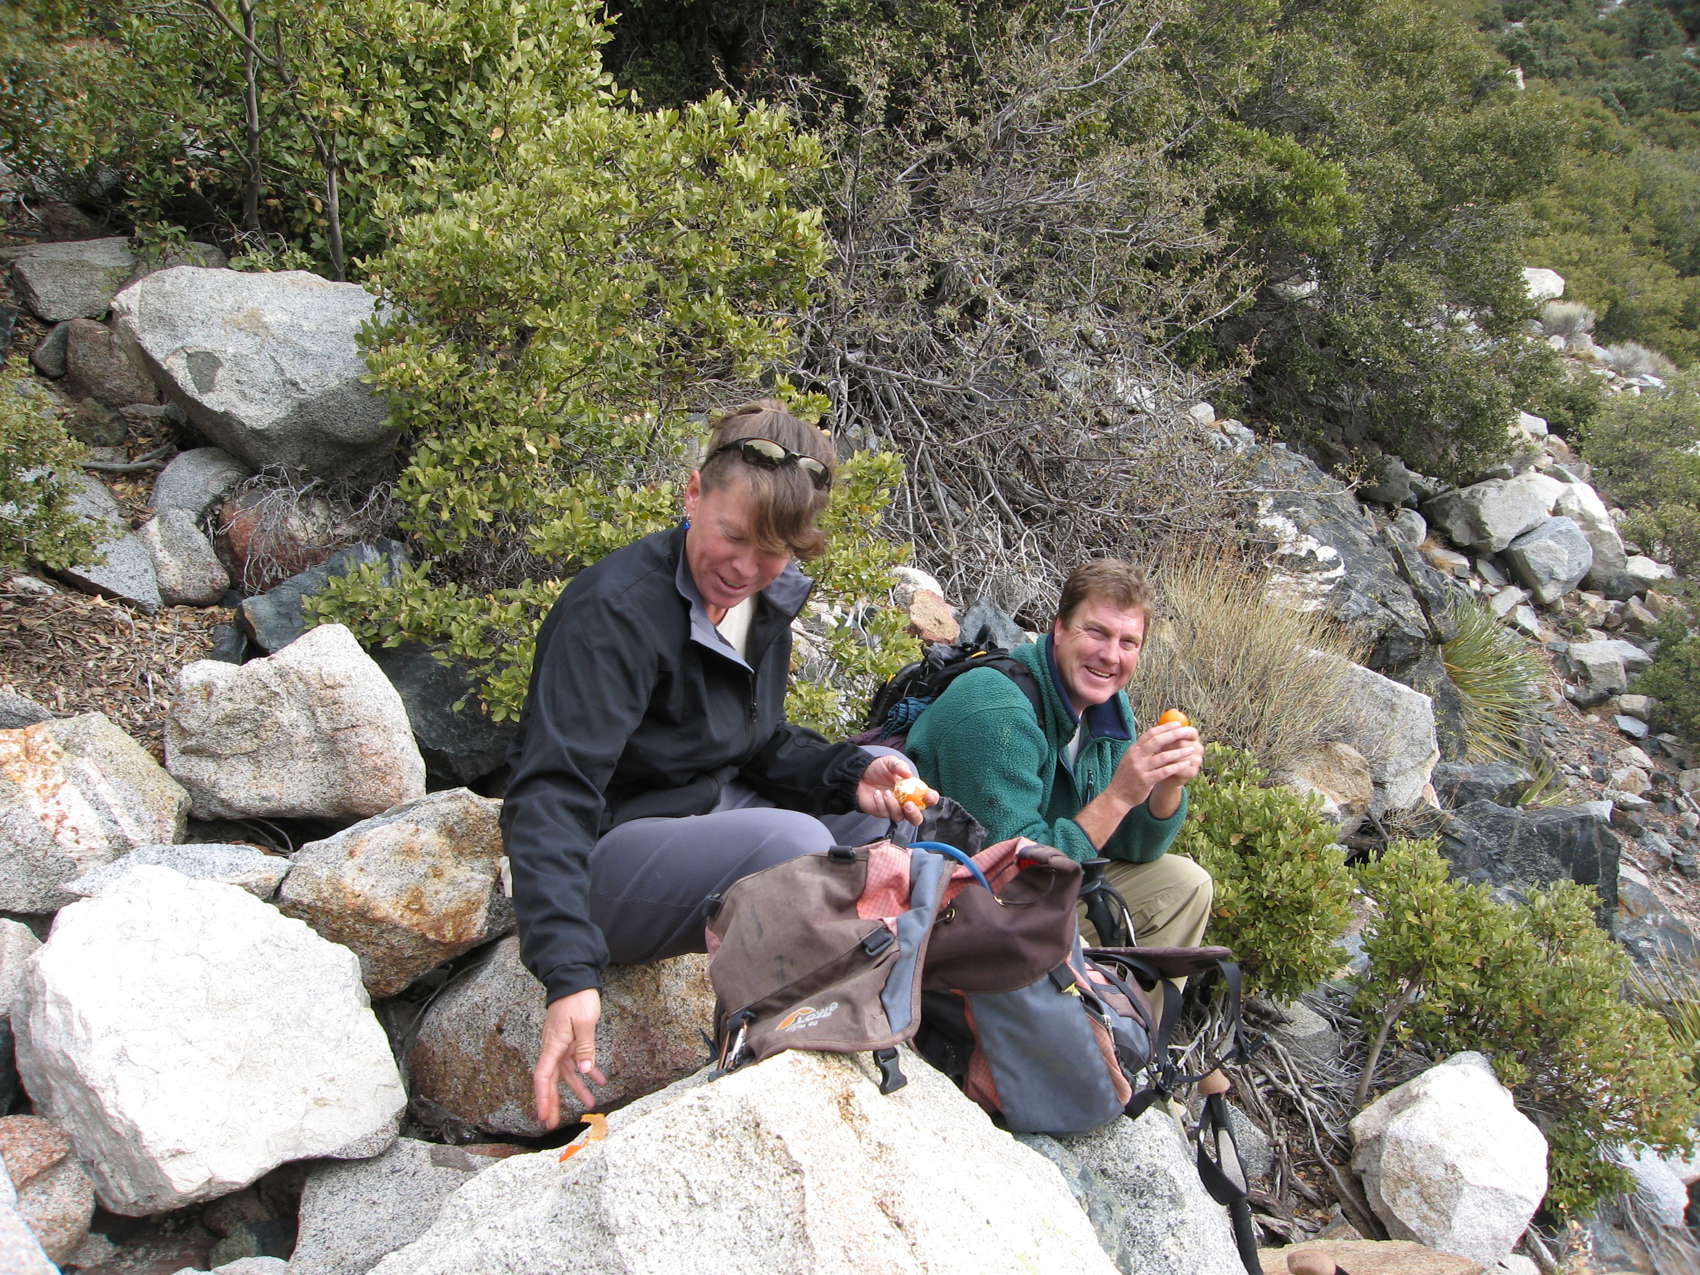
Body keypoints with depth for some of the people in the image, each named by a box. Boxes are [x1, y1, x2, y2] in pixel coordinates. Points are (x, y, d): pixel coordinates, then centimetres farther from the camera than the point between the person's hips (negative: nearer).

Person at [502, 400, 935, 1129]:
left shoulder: (767, 603, 3)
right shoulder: (615, 610, -24)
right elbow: (550, 795, -32)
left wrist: (853, 775, -10)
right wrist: (570, 975, -44)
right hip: (606, 857, -9)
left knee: (884, 787, 6)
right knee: (793, 840, -32)